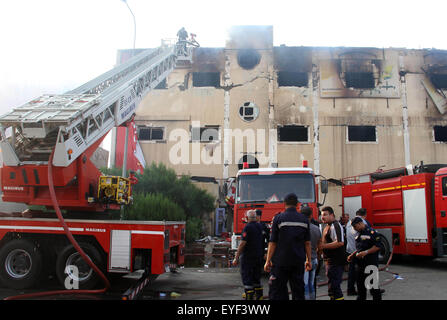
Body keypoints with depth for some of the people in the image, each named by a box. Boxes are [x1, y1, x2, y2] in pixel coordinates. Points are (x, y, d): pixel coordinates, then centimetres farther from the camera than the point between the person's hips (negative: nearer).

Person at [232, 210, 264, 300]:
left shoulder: (248, 227, -15)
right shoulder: (260, 226, 7)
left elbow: (242, 243, -18)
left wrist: (236, 258, -16)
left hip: (248, 256, -7)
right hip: (259, 256, 7)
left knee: (247, 278, -2)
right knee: (256, 277, 17)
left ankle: (249, 297, -4)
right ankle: (259, 295, 21)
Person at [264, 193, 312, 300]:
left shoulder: (278, 218, -6)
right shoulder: (304, 220, 5)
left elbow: (273, 242, -7)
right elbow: (307, 242, 6)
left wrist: (268, 261, -2)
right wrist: (308, 260, 14)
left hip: (281, 260, -4)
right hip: (299, 261, 4)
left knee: (276, 291, 1)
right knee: (298, 290, 12)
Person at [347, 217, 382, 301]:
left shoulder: (371, 232, -12)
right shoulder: (359, 234, 16)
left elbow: (377, 246, -18)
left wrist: (366, 252, -24)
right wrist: (352, 255, 14)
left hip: (371, 263, -9)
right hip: (361, 263, 9)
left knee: (373, 284, -4)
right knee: (360, 284, 16)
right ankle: (361, 298, 28)